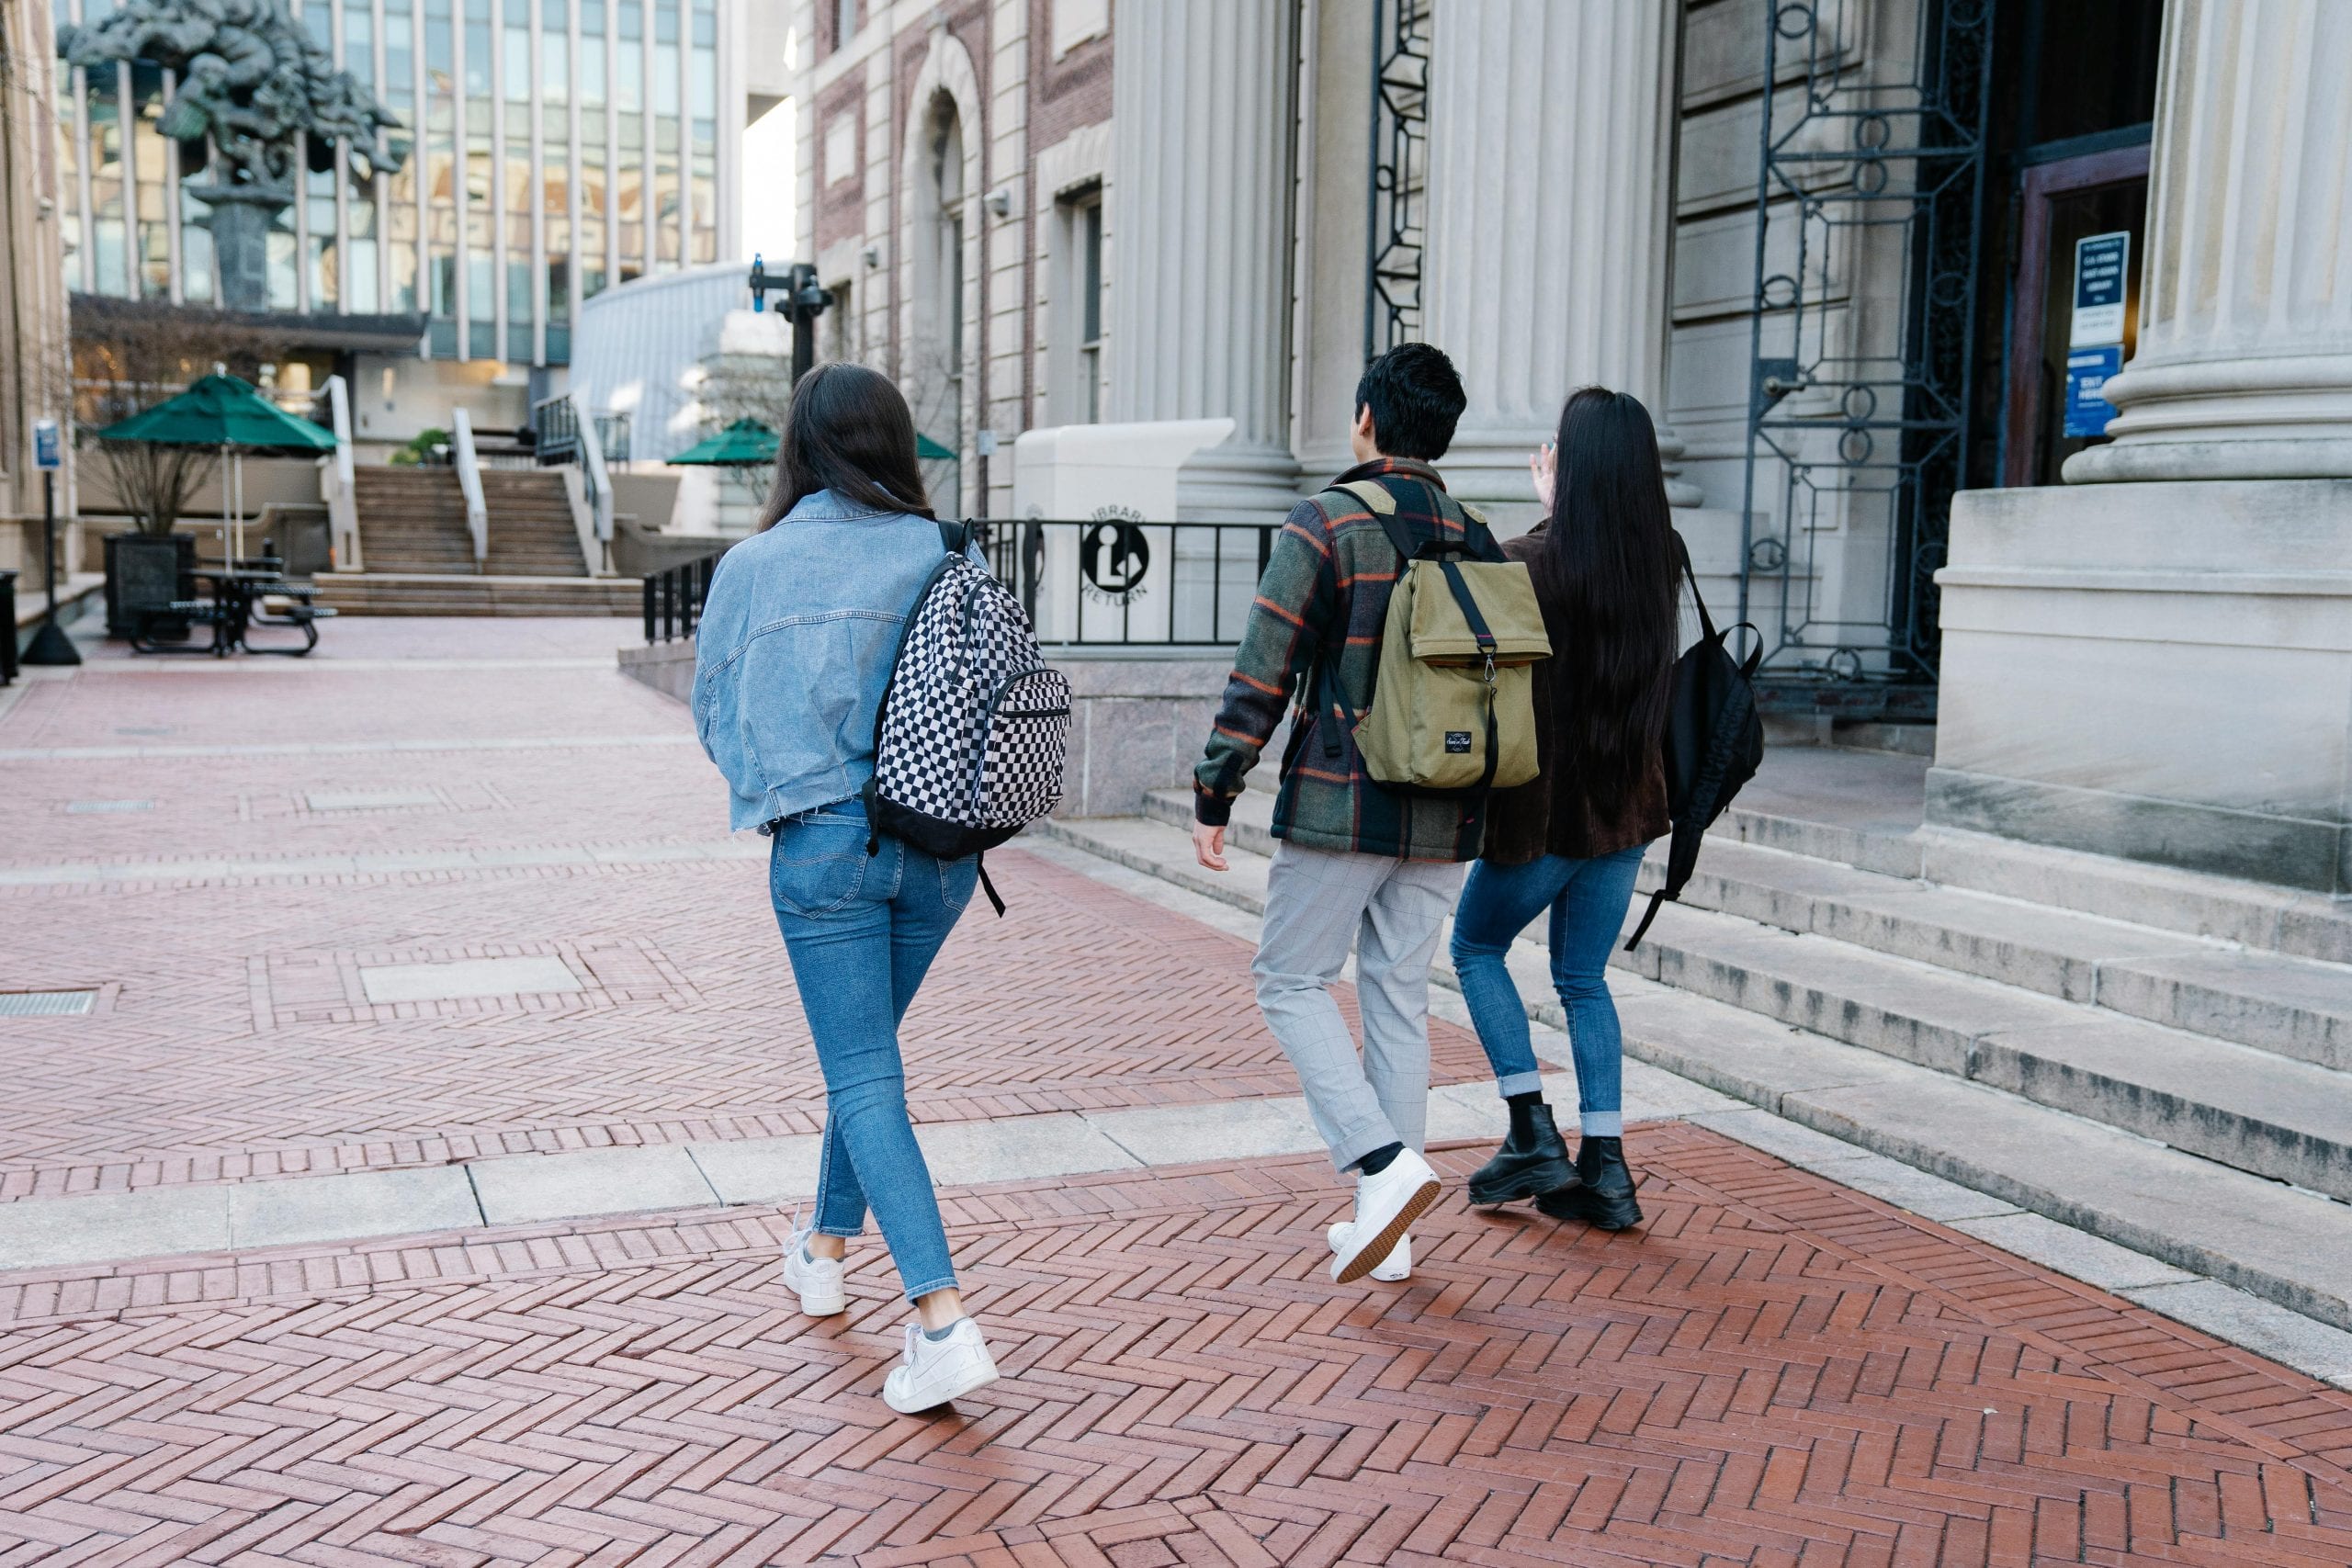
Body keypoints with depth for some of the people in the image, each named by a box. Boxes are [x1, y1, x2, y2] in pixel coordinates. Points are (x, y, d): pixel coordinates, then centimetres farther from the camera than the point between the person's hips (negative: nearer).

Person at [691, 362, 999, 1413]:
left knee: (864, 1079, 0)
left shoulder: (753, 566, -3)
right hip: (941, 844, 3)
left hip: (823, 843, -3)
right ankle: (825, 1249, 40)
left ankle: (944, 1323, -10)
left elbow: (712, 711, 8)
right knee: (865, 1047, 22)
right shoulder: (945, 555, -1)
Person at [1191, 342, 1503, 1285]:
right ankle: (1386, 1232, 16)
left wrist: (1213, 796, -4)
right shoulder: (1477, 541, 8)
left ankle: (1383, 1164, -9)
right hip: (1443, 817, 6)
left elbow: (1262, 675, -12)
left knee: (1291, 982, 8)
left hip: (1340, 806, -5)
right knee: (1400, 1000, 12)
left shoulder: (1325, 525, -9)